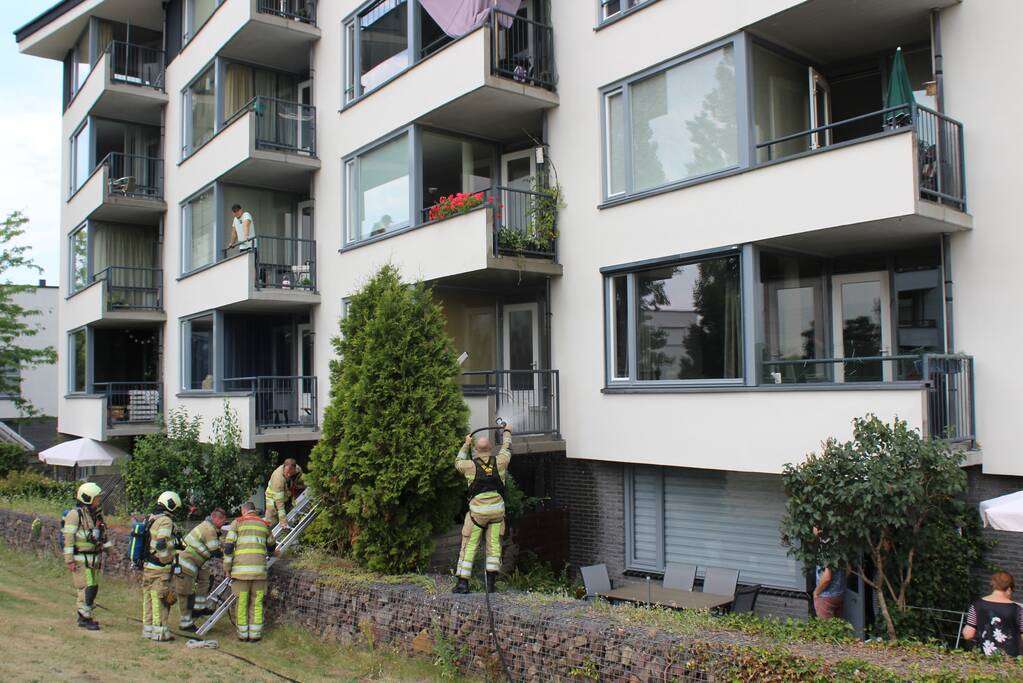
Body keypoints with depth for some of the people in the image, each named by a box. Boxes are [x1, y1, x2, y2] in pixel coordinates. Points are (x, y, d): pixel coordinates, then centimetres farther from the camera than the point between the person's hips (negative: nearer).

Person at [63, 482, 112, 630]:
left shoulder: (97, 514, 12)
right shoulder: (75, 515, -12)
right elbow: (68, 538, -14)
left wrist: (108, 548, 14)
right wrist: (69, 560, -17)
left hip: (94, 558, 8)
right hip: (80, 558, -8)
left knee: (94, 587, 10)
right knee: (86, 587, -7)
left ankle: (83, 616, 21)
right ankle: (85, 619, 2)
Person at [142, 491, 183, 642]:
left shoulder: (150, 519, 15)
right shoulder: (165, 521, -15)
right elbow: (161, 545, -23)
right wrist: (168, 563, -18)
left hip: (146, 566, 9)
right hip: (159, 569, -9)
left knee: (149, 598, 15)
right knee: (161, 600, -3)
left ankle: (148, 629, 23)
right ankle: (159, 632, 0)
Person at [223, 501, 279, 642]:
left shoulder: (237, 523, 5)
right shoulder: (264, 524, 14)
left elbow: (228, 546, -2)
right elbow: (272, 547, 25)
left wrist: (227, 567, 4)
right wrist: (268, 552, 48)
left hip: (241, 568, -2)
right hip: (259, 568, 2)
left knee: (242, 603, 7)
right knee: (257, 603, 7)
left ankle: (243, 634, 12)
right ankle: (255, 634, 8)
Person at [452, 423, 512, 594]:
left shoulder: (470, 465, -5)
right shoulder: (499, 462, -1)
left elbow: (458, 462, 19)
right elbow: (507, 449, 20)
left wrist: (466, 445, 33)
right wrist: (507, 432, 39)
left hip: (477, 511, -2)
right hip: (497, 509, 2)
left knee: (469, 546, 5)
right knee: (493, 545, 8)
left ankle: (463, 583, 5)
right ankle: (491, 583, 5)